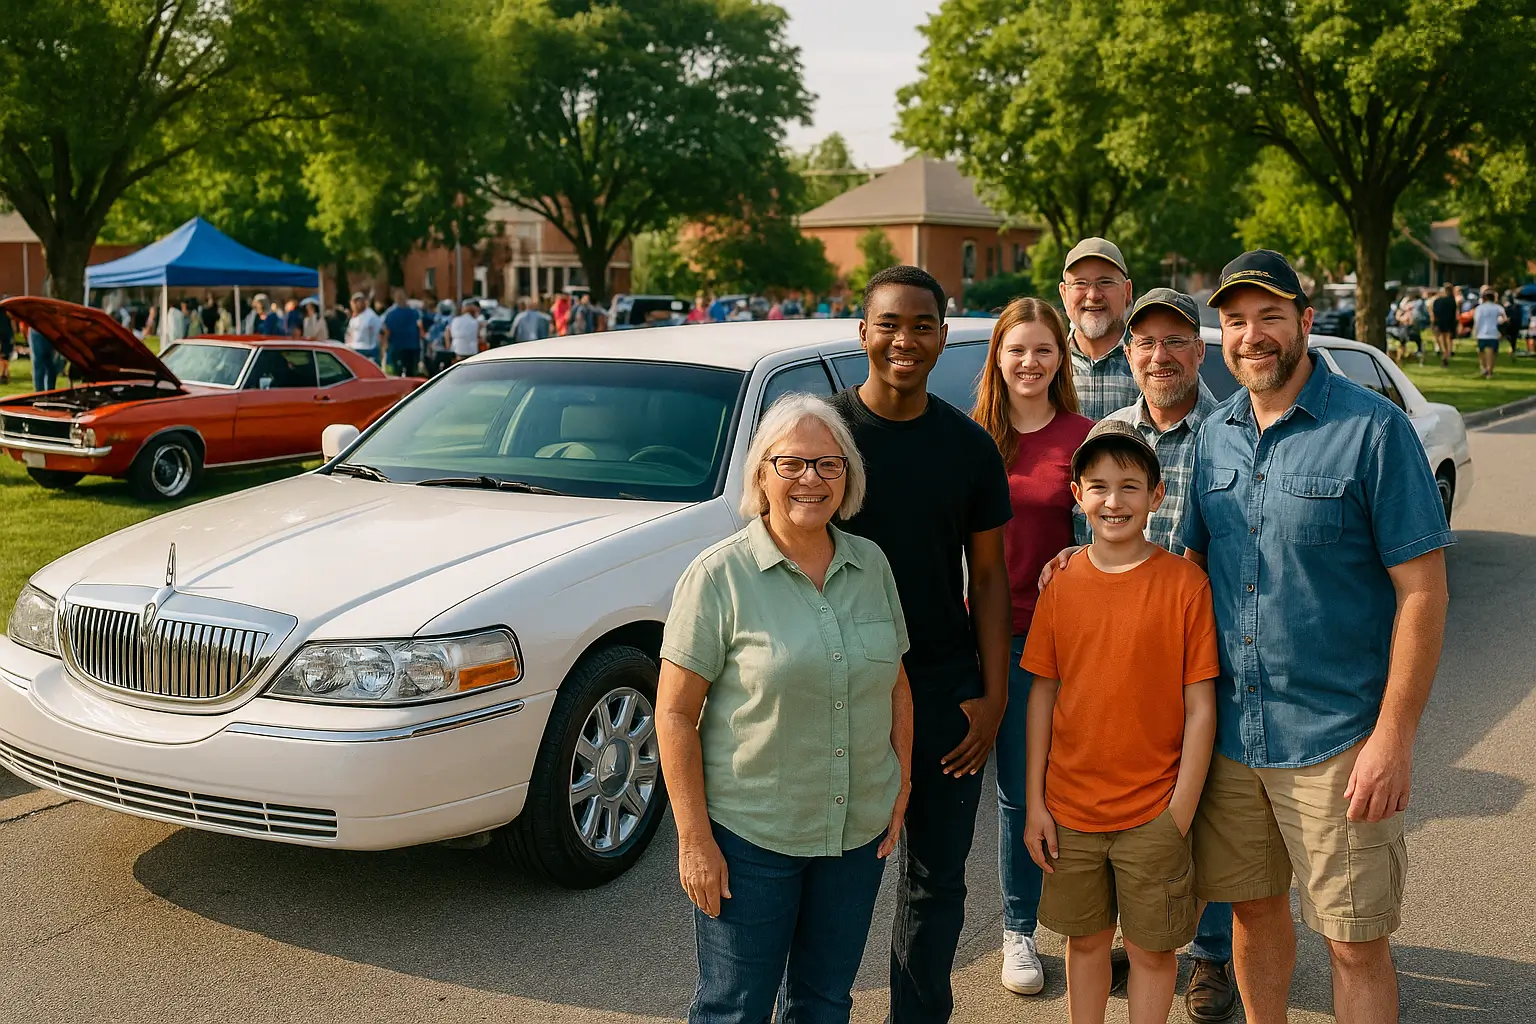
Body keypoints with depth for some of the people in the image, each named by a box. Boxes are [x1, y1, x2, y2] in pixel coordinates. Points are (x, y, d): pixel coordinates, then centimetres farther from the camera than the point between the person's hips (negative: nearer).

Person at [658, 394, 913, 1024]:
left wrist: (902, 785, 7)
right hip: (749, 836, -5)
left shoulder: (872, 565, 3)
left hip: (859, 831, 5)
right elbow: (675, 714, -12)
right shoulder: (719, 577, -12)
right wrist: (694, 840, -15)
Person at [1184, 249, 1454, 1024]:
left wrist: (1394, 739, -15)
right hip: (1230, 729, 5)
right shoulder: (1215, 435, 7)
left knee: (1355, 944, 3)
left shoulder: (1373, 429, -10)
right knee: (1254, 908, 17)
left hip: (1336, 739, -5)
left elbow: (1422, 590, -11)